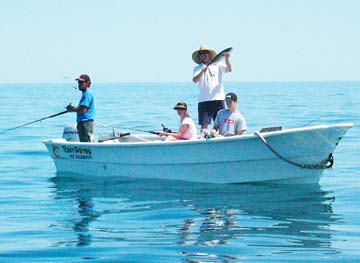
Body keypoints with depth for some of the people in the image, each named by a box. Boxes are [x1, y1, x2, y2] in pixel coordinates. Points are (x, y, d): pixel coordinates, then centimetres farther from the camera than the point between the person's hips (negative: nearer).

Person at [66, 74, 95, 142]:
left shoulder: (87, 94, -15)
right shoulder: (85, 94, 19)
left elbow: (83, 110, -22)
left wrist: (72, 109, -7)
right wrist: (73, 108, 8)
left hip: (86, 123, -11)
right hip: (82, 122, 11)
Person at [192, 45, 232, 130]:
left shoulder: (217, 65, 12)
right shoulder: (198, 68, 9)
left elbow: (229, 69, -2)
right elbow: (195, 80, -7)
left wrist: (226, 59, -19)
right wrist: (202, 71, -23)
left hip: (218, 99, 1)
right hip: (204, 100, -1)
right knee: (204, 124, -4)